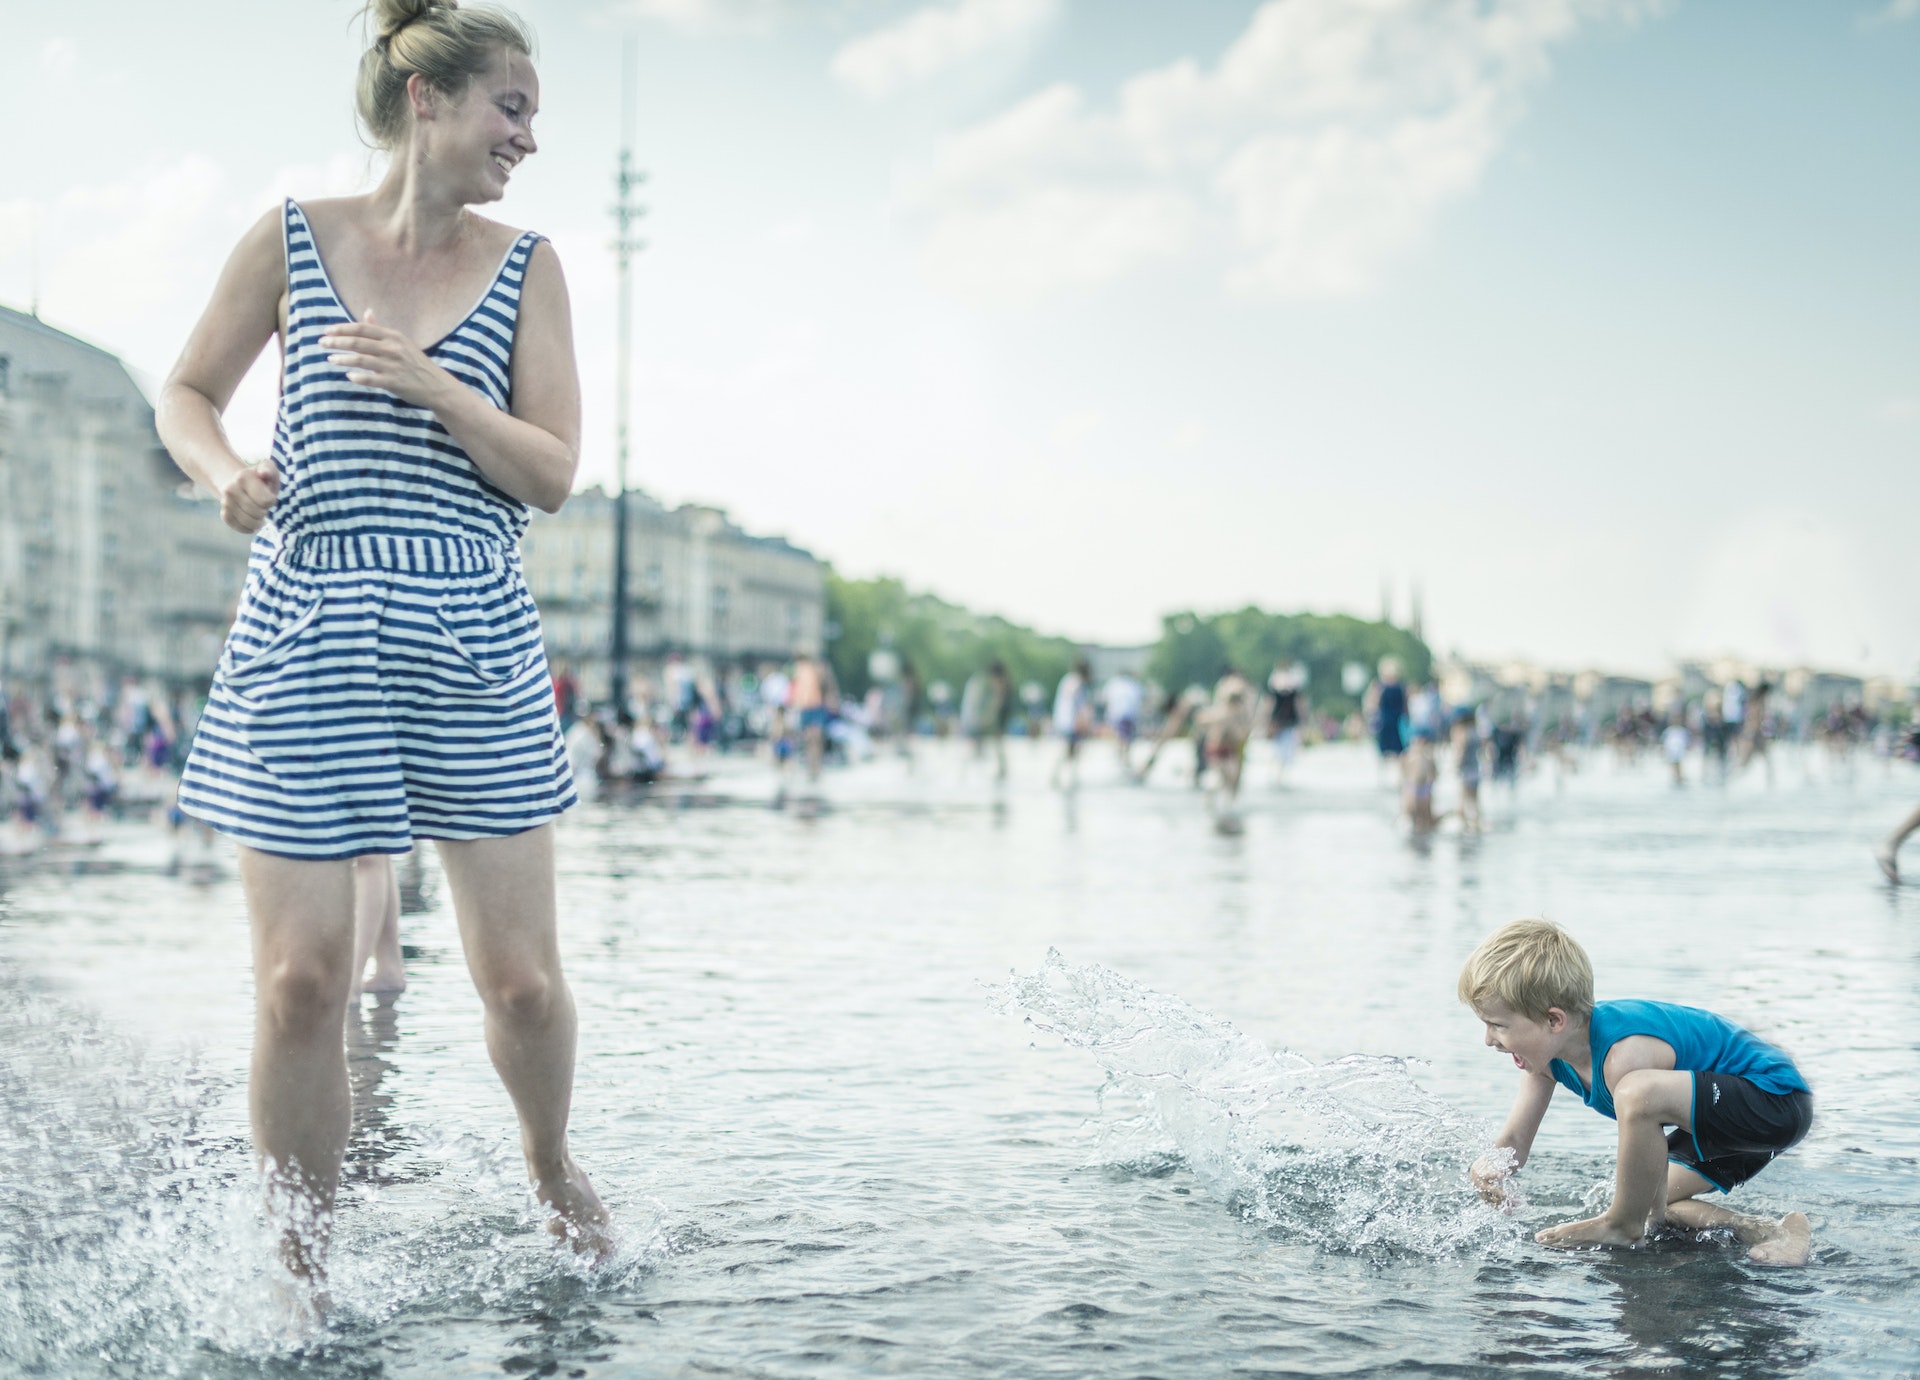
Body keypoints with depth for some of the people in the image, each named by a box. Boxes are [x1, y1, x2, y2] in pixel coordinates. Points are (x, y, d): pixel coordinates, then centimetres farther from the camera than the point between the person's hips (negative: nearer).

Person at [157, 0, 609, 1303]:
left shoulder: (524, 267, 5)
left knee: (521, 975, 2)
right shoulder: (292, 240, 3)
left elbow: (553, 473, -1)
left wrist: (431, 384, -16)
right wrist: (225, 469, -9)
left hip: (475, 644, 1)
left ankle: (552, 1165, 33)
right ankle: (303, 1272, 14)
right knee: (301, 983, -3)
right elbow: (186, 393, 13)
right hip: (307, 640, -1)